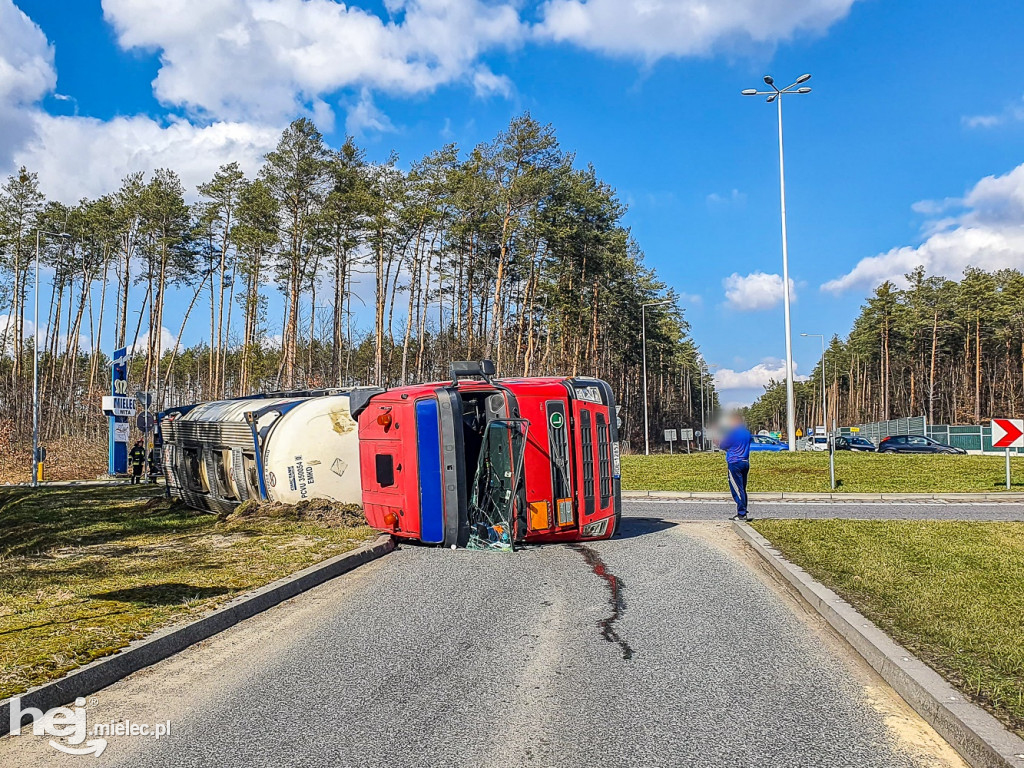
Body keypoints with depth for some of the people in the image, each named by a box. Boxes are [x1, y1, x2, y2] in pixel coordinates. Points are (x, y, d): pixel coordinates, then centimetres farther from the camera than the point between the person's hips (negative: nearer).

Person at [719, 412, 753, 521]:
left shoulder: (732, 432, -9)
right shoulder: (747, 432, 12)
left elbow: (723, 445, -3)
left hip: (734, 462, -8)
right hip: (745, 462, 8)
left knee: (737, 489, -8)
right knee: (742, 489, 12)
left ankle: (742, 513, -13)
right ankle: (740, 513, 15)